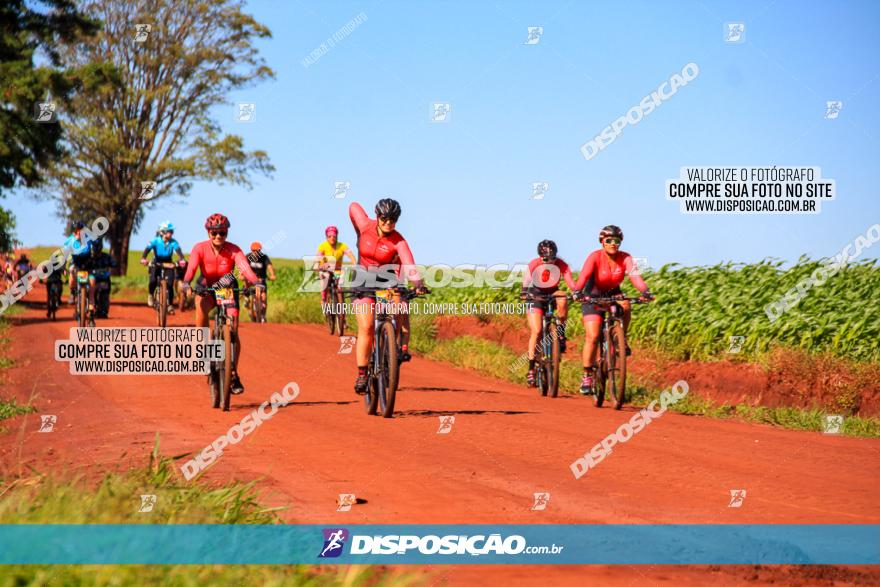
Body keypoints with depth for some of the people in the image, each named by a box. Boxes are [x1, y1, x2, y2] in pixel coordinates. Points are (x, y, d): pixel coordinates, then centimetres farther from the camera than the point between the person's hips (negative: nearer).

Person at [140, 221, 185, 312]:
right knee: (153, 281, -25)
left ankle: (170, 305, 0)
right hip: (156, 264, -1)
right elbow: (147, 249, -32)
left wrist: (182, 260, -54)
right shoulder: (155, 241, -21)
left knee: (170, 284, -13)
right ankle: (150, 295, 5)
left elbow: (178, 251, -32)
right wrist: (143, 259, -53)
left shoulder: (173, 242, -18)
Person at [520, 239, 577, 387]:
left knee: (563, 299, -35)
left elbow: (570, 282, -27)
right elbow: (526, 281, -34)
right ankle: (531, 369, -9)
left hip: (553, 293, 2)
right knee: (536, 331, -15)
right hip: (536, 295, -2)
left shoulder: (561, 265, -18)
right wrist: (525, 292, -54)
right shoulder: (534, 264, -22)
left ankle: (560, 334, -15)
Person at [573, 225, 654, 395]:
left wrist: (645, 291, -48)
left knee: (625, 305, -32)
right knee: (592, 336, -14)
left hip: (613, 294, 3)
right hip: (593, 297, -2)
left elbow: (635, 276, -29)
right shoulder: (595, 257, -22)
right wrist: (577, 292, -55)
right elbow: (584, 276, -36)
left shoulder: (625, 258, -15)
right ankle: (587, 376, -3)